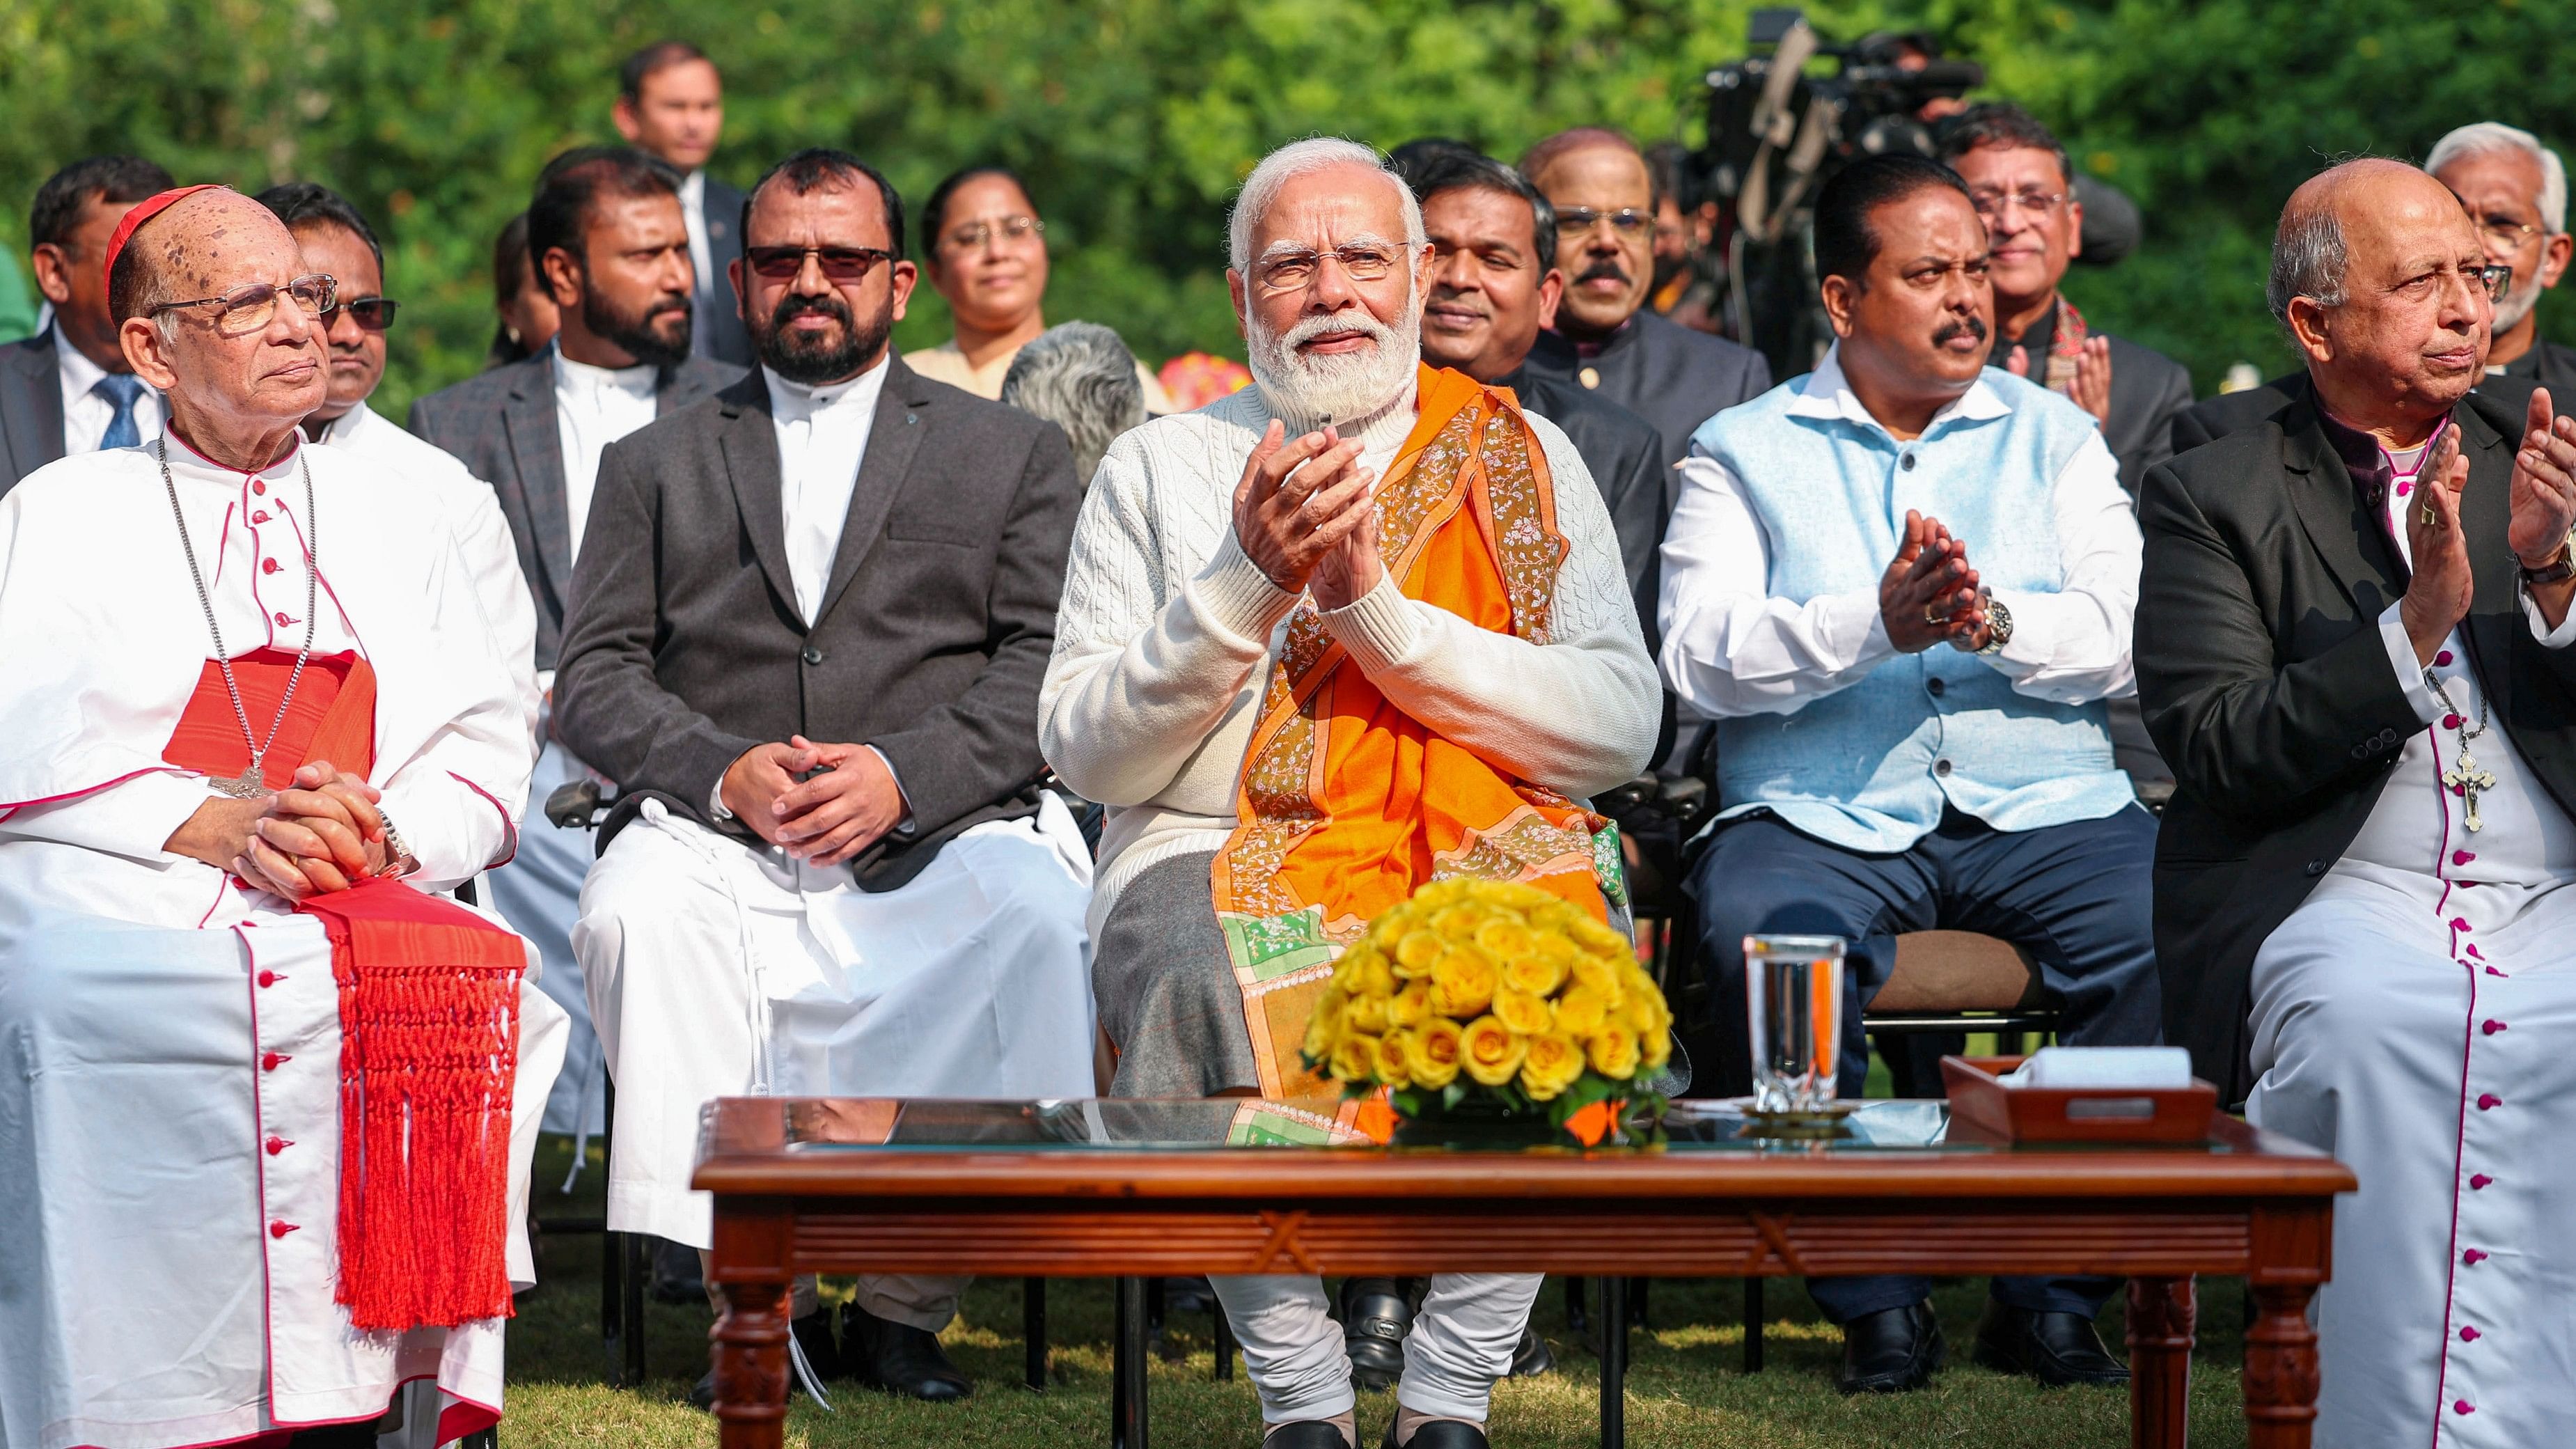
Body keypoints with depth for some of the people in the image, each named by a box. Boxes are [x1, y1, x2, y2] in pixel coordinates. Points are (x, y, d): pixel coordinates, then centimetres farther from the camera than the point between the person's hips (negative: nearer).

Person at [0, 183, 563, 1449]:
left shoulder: (394, 524, 24)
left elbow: (487, 754, 16)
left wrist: (382, 825, -7)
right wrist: (213, 825, -13)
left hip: (356, 913, 2)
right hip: (117, 906, -2)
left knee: (455, 993, -32)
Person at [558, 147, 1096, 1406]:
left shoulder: (1011, 453, 18)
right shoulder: (656, 465, 22)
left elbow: (1049, 669, 5)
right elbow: (596, 682, 11)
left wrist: (905, 773, -13)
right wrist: (724, 770, -10)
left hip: (938, 837, -1)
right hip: (715, 831, 1)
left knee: (1034, 915, -34)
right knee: (637, 914, -33)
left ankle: (906, 1300, -23)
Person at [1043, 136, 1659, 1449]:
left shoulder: (1525, 460, 14)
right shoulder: (1158, 469, 14)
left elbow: (1620, 728, 0)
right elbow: (1086, 753, 4)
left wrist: (1377, 605, -9)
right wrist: (1246, 583, -10)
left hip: (1478, 851, 0)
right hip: (1216, 852, 0)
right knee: (1210, 973, -35)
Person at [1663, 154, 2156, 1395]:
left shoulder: (2053, 437, 16)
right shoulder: (1743, 451, 11)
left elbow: (2127, 635, 1)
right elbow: (1702, 658, -5)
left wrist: (1995, 623, -19)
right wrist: (1874, 624, -20)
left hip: (2042, 812, 2)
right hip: (1822, 815, -1)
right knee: (1756, 932, -34)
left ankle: (2052, 1291, -14)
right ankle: (1872, 1294, -17)